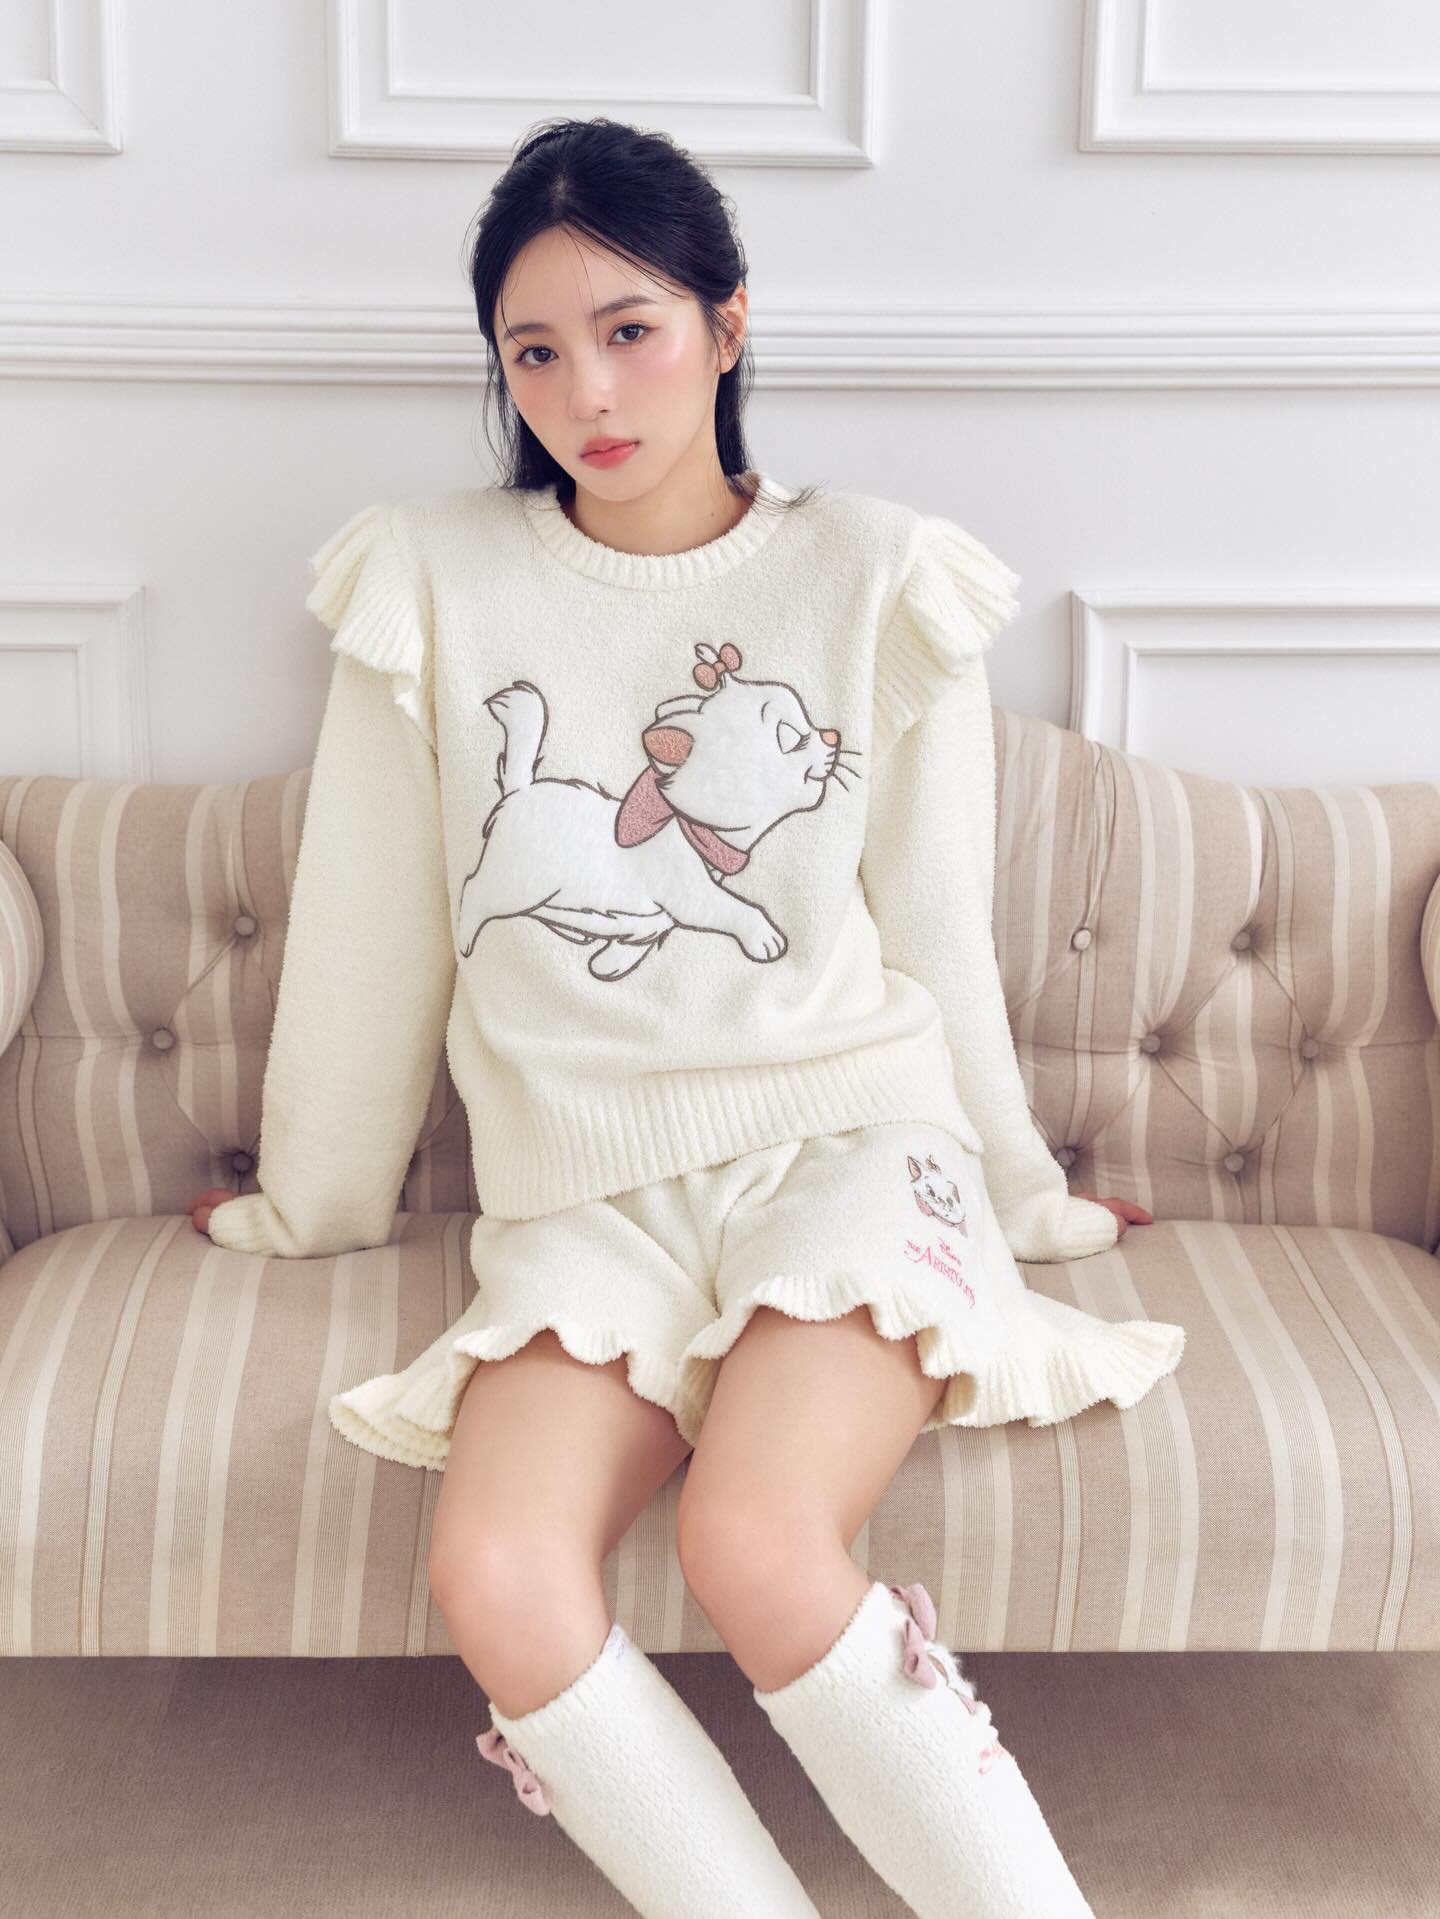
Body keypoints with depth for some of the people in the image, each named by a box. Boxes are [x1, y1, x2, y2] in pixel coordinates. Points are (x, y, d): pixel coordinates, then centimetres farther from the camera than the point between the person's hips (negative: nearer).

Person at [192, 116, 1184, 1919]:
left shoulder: (877, 582, 4)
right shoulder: (434, 586, 6)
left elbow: (935, 933, 12)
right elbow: (366, 935, 12)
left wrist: (1023, 1198, 20)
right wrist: (311, 1206, 21)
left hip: (845, 1139, -1)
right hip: (581, 1190, 2)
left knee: (755, 1540, -29)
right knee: (496, 1578, -26)